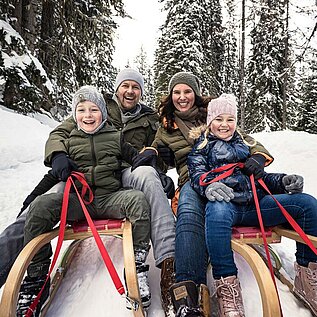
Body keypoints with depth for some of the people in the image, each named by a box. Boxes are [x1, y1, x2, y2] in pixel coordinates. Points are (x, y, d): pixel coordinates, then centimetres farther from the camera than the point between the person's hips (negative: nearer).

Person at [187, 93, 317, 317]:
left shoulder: (243, 144, 29)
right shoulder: (202, 146, 16)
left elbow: (259, 176, 28)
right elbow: (197, 173, -2)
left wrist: (282, 181, 6)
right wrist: (208, 186, -27)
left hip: (253, 204, 5)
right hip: (224, 203, -5)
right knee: (217, 210, -42)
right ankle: (226, 286, -34)